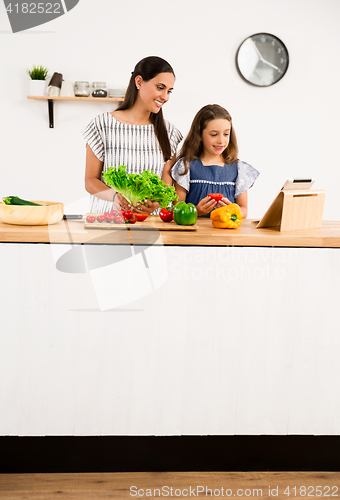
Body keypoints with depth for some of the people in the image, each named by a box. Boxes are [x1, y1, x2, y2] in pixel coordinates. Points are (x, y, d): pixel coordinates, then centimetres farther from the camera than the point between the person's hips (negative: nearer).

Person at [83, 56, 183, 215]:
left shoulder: (168, 132, 10)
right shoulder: (102, 125, 2)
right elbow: (90, 181, 2)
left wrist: (156, 202, -13)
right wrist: (114, 195, -18)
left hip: (150, 219, 2)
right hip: (107, 216, -2)